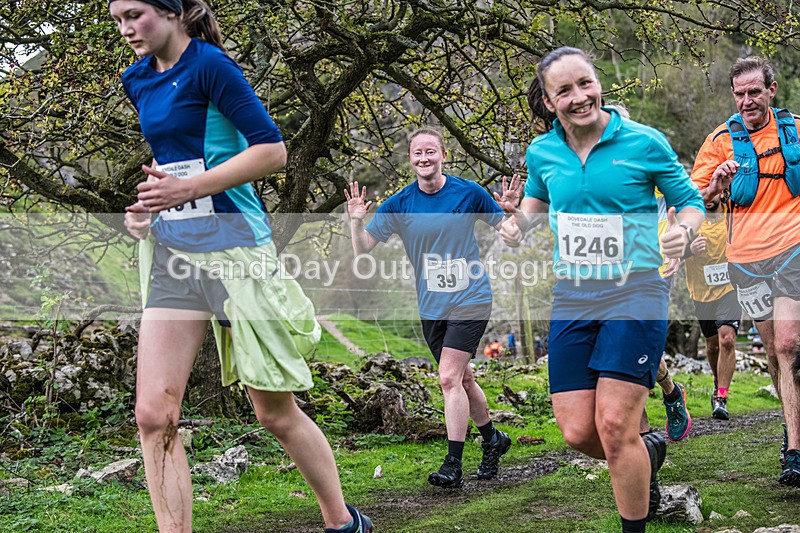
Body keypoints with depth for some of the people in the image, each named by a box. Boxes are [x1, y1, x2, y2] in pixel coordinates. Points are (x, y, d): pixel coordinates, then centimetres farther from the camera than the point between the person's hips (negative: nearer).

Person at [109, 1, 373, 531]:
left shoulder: (209, 65, -10)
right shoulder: (139, 80, 14)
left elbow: (272, 149, -15)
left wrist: (187, 188, -19)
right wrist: (149, 200, 10)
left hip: (231, 243, -7)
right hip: (171, 249, 7)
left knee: (276, 412, 3)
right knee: (154, 413, -6)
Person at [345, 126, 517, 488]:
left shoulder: (469, 193, -7)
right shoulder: (399, 205, -2)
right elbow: (363, 249, -2)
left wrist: (509, 210, -16)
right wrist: (356, 221, -20)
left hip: (470, 299, -4)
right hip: (431, 307, 4)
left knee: (449, 378, -15)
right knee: (462, 379, 14)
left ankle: (453, 465, -12)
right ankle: (493, 440, 36)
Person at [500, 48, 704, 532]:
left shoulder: (645, 143, -6)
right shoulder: (542, 152, 5)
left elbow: (691, 202, 5)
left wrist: (683, 230, -17)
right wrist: (519, 220, 3)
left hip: (636, 294, -4)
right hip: (573, 300, 4)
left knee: (614, 426, -12)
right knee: (578, 432, 0)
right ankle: (648, 451, 33)